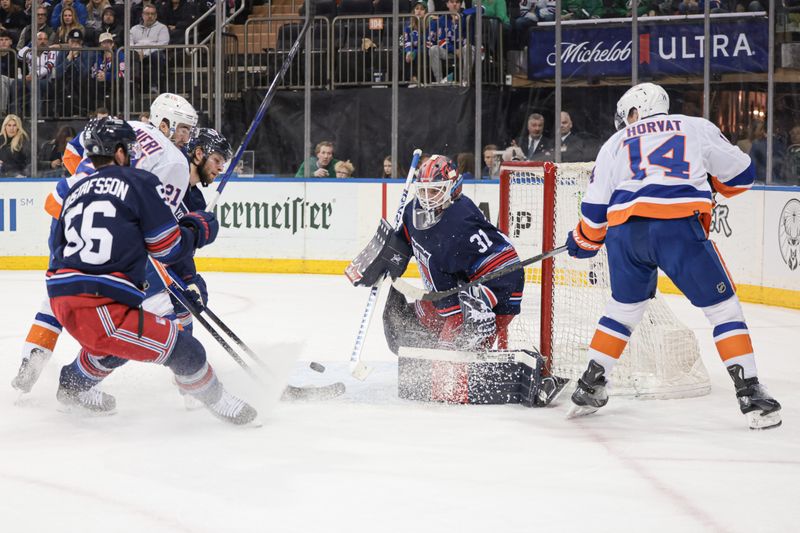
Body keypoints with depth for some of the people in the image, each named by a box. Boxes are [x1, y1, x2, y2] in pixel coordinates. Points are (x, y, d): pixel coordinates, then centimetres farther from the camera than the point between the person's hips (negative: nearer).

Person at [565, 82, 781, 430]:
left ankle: (589, 388, 27)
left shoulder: (615, 143, 24)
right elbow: (740, 175, 23)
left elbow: (594, 208, 20)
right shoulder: (697, 128, 21)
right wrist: (704, 181, 42)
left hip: (624, 230, 3)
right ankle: (749, 394, -4)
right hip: (679, 227, -3)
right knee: (723, 307, 6)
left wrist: (582, 244, 38)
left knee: (624, 308, 25)